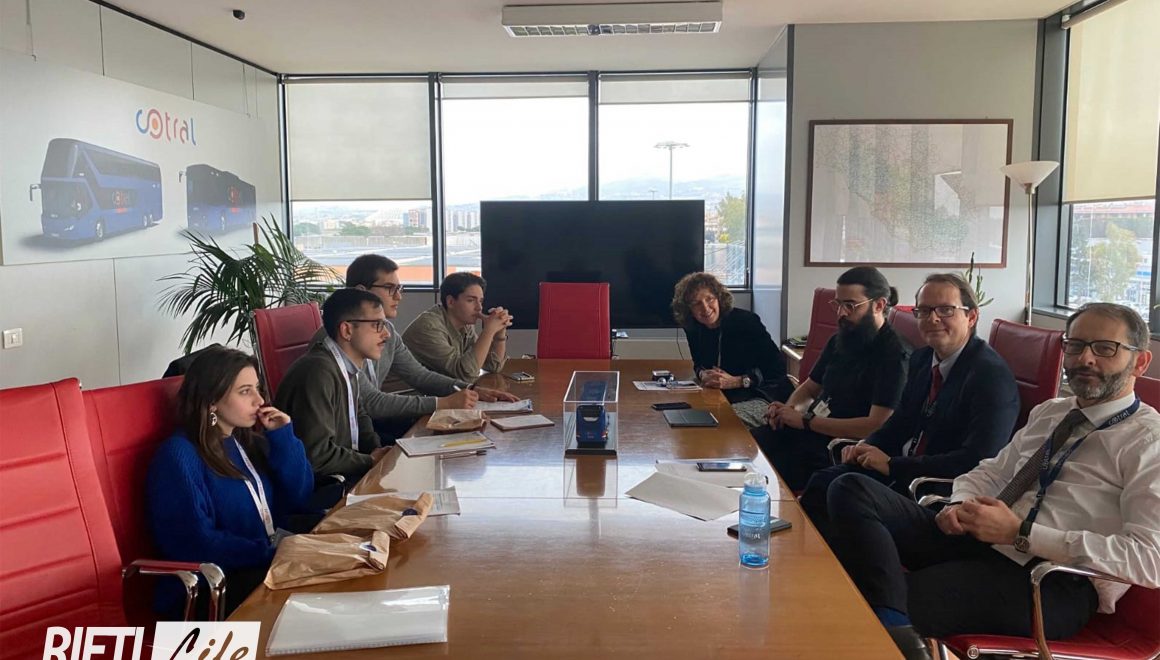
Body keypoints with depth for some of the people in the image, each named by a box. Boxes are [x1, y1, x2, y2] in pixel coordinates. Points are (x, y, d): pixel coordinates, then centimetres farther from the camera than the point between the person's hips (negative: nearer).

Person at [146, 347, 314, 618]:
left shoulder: (248, 440, 11)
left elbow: (297, 501, 8)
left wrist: (283, 438, -2)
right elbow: (197, 544, -20)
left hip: (269, 562, 8)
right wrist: (273, 555, -25)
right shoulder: (179, 456, -12)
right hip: (209, 591, -8)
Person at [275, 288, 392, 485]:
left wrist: (378, 452, 3)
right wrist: (371, 461, -13)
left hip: (344, 473, 9)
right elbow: (315, 455, -27)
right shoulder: (318, 373, -25)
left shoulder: (346, 366, 3)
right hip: (318, 486, -8)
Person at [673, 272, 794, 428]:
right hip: (724, 398, 6)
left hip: (762, 397, -6)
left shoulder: (746, 321, -15)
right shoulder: (693, 329, 2)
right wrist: (703, 374, -7)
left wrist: (737, 381, -21)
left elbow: (777, 366, -14)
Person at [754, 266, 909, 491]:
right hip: (804, 429, 8)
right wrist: (789, 409, 0)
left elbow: (876, 426, -21)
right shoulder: (839, 340, 13)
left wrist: (806, 420, -17)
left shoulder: (893, 355, -13)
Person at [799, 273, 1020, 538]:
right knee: (821, 484, -9)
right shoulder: (921, 359, 8)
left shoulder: (992, 375, -17)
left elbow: (976, 461, -25)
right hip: (899, 470, 8)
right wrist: (867, 447, -3)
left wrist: (892, 464, -21)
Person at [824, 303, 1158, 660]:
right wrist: (960, 504, -1)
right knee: (851, 489, -17)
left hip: (1052, 584, -8)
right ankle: (895, 625, -31)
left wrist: (1020, 533, -18)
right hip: (977, 539, 8)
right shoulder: (1048, 412, 20)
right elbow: (989, 472, 25)